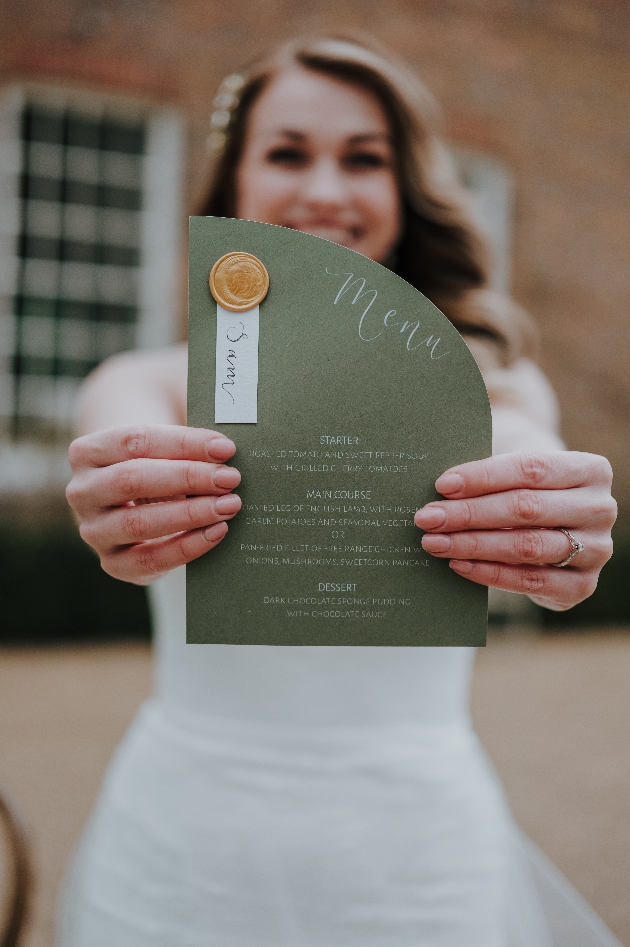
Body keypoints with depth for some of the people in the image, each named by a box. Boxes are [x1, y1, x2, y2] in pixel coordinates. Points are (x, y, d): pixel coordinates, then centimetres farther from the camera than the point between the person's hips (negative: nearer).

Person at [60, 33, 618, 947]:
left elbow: (518, 447, -22)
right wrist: (130, 497, -46)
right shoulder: (147, 384, -1)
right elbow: (128, 431, -23)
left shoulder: (485, 379, 0)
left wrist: (541, 518, -45)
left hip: (415, 858, 0)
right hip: (179, 853, 1)